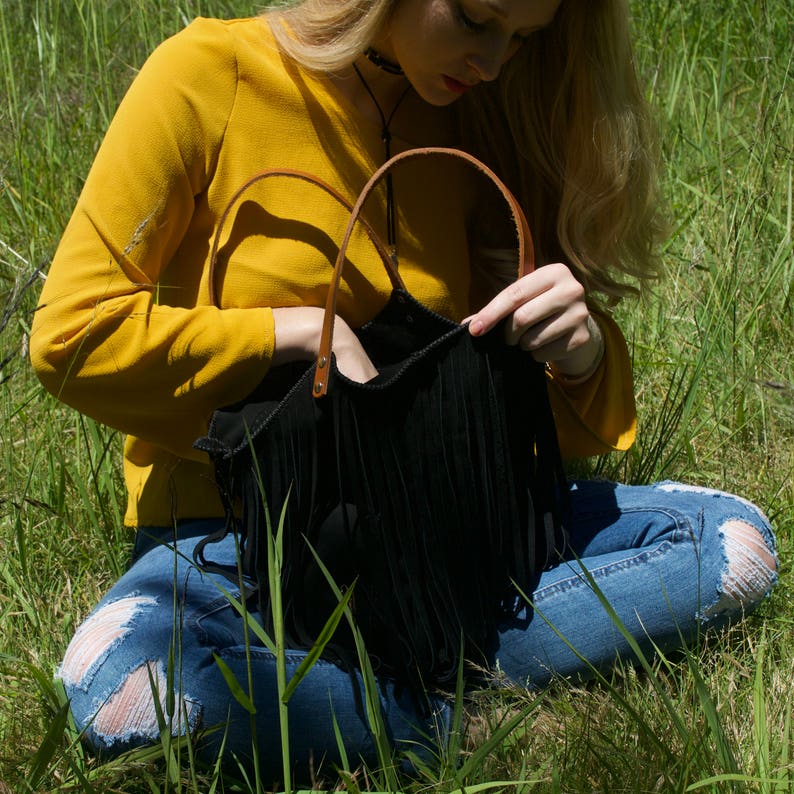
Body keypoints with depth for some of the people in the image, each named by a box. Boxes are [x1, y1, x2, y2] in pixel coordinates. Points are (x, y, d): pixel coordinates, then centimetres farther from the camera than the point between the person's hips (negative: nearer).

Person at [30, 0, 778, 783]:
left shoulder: (470, 127, 4)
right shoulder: (210, 77, -10)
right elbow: (71, 335, -12)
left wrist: (582, 352, -14)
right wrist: (297, 331, -16)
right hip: (230, 522, -5)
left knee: (733, 541, -12)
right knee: (124, 683, -38)